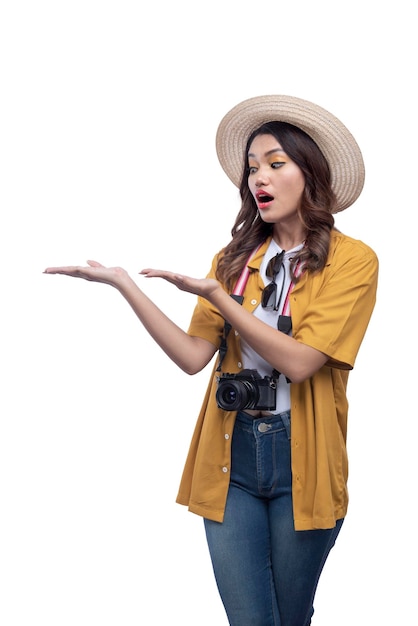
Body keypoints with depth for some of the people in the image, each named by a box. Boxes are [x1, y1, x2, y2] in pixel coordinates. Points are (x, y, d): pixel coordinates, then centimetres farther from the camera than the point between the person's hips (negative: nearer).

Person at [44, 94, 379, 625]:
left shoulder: (352, 260, -5)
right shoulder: (235, 259, 8)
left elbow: (298, 362, -16)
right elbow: (193, 356, -2)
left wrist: (215, 297, -21)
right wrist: (123, 284, -9)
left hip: (301, 459, -2)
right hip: (231, 454, 3)